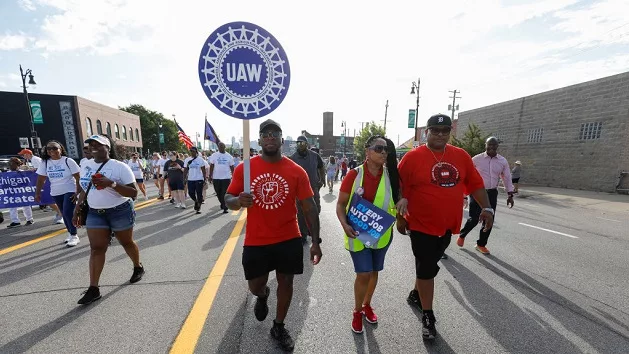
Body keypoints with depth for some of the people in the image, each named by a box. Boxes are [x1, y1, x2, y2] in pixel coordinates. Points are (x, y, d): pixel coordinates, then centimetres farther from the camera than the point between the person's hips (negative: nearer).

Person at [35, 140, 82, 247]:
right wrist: (37, 193, 4)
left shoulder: (68, 161, -11)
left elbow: (78, 177, -13)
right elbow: (40, 179, 6)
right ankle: (70, 233, 28)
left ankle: (74, 236, 0)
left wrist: (78, 192, -18)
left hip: (70, 191, -5)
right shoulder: (45, 162, 2)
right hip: (56, 193, 5)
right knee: (64, 214, 14)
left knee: (68, 213, -11)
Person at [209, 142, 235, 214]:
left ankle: (225, 208, 2)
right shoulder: (214, 155, 4)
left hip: (226, 177, -2)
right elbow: (211, 166, 6)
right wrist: (210, 175, 1)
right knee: (218, 193, 13)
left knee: (225, 193, -3)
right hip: (216, 177, 2)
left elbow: (231, 167, 6)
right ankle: (222, 203, 37)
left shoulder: (229, 156, 3)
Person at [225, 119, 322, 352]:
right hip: (256, 241, 1)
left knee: (285, 282, 13)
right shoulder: (244, 168, -6)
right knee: (255, 285, 14)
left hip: (289, 239, 0)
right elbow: (228, 199, 1)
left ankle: (279, 327, 41)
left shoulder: (297, 171, -8)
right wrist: (238, 201, -24)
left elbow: (309, 207, -4)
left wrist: (315, 241, -6)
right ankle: (262, 296, 54)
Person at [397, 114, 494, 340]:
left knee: (428, 266, 21)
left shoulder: (461, 156, 3)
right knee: (426, 269, 4)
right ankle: (428, 317, 21)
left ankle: (415, 294, 46)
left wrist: (486, 207, 0)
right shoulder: (412, 157, -12)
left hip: (447, 225, 5)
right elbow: (400, 190, -10)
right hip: (422, 225, -5)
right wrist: (400, 217, -14)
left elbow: (475, 183, 8)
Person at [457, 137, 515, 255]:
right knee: (474, 218, -6)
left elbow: (507, 178, 12)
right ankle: (462, 235, 22)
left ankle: (481, 244, 23)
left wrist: (510, 194, 9)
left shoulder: (503, 161, 4)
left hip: (492, 193, 4)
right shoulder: (476, 159, -7)